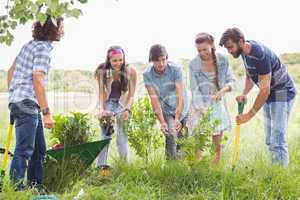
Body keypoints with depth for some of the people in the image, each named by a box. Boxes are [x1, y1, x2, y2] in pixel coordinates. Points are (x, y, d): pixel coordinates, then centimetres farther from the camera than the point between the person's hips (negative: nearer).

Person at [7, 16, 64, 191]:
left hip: (18, 102, 10)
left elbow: (11, 71, 21)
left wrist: (13, 95, 28)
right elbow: (38, 81, -20)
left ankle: (36, 187, 20)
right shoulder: (43, 48, -11)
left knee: (39, 149, 13)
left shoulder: (30, 45, 17)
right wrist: (47, 112, -21)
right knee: (24, 150, -7)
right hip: (27, 104, -10)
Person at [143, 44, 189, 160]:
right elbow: (154, 99, -18)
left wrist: (177, 118, -36)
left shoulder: (175, 69, -21)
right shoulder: (147, 74, -16)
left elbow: (180, 95, -26)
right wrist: (162, 122, -25)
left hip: (182, 108, 0)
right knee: (171, 135, -19)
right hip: (166, 111, 0)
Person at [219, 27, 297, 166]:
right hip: (269, 95, 9)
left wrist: (249, 115, -24)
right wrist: (244, 94, -7)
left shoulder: (260, 54, -30)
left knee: (277, 141, -12)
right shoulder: (245, 51, -2)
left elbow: (265, 89, -29)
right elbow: (250, 76, 12)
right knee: (269, 141, 12)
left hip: (282, 93, -9)